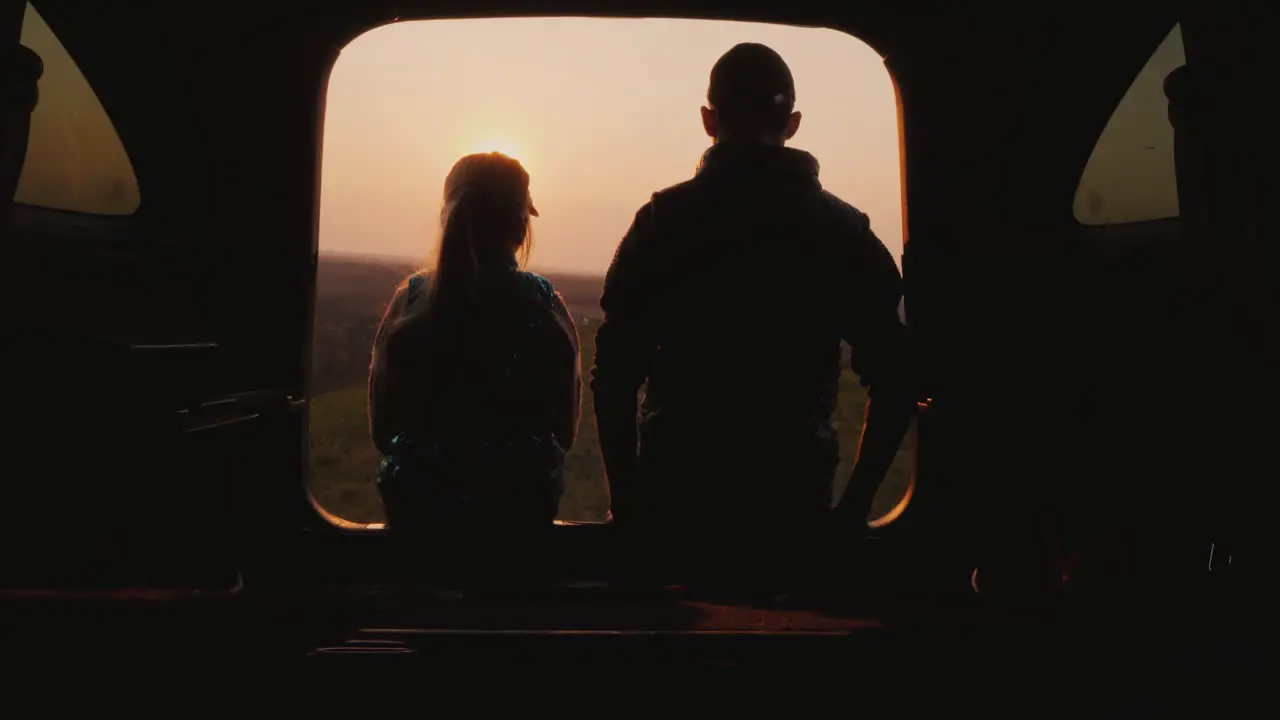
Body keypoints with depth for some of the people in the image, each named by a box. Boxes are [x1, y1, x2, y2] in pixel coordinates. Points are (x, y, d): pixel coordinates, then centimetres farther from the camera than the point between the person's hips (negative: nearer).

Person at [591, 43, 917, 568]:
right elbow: (894, 384, 2)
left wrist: (626, 502, 0)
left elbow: (614, 375, -7)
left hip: (677, 498, -1)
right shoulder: (844, 231, 3)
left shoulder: (663, 221, -2)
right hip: (793, 504, 1)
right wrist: (853, 506, 9)